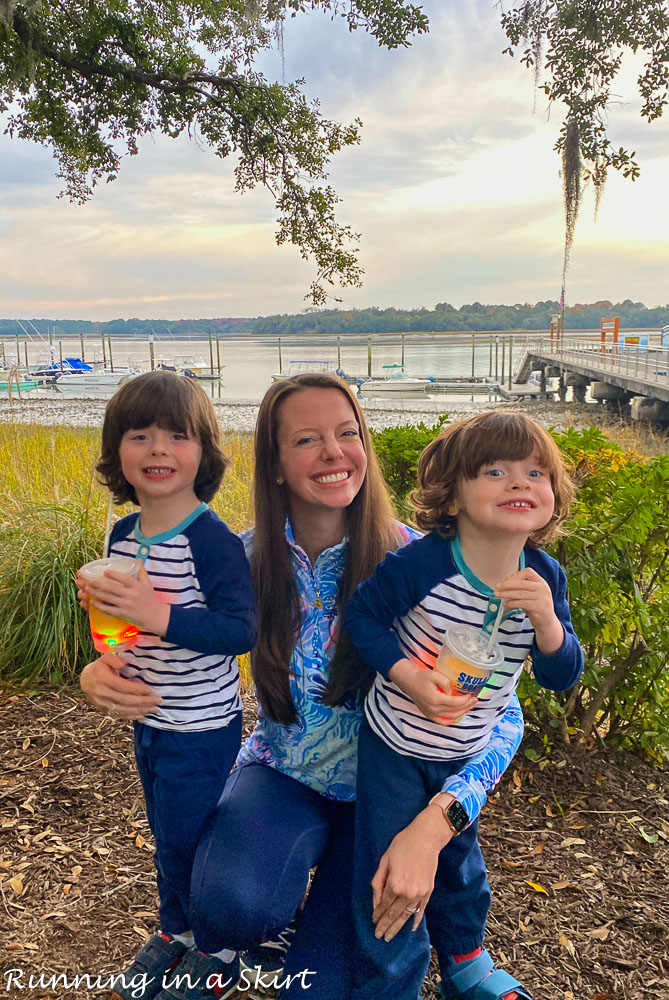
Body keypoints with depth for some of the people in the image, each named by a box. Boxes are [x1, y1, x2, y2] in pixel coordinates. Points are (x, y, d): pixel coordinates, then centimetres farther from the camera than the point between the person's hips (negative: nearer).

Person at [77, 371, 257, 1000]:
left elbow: (241, 630, -27)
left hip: (203, 727, -7)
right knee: (166, 832, 24)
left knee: (181, 840, 9)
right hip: (147, 718, 7)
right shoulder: (122, 535, -1)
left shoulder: (211, 541, -25)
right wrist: (110, 658, -4)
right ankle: (176, 931, 49)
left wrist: (159, 616, -36)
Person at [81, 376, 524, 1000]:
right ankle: (227, 947, 10)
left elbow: (500, 714, -19)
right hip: (281, 776, 1)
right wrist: (103, 673, -19)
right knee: (231, 901, -29)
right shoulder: (249, 557, -12)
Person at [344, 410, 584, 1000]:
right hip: (395, 747, -4)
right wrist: (406, 674, -27)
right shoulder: (422, 564, -29)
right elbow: (362, 614, -15)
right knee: (390, 883, 8)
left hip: (467, 752, 5)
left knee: (458, 860, 28)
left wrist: (545, 618, -30)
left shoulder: (546, 578, -14)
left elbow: (562, 676, -10)